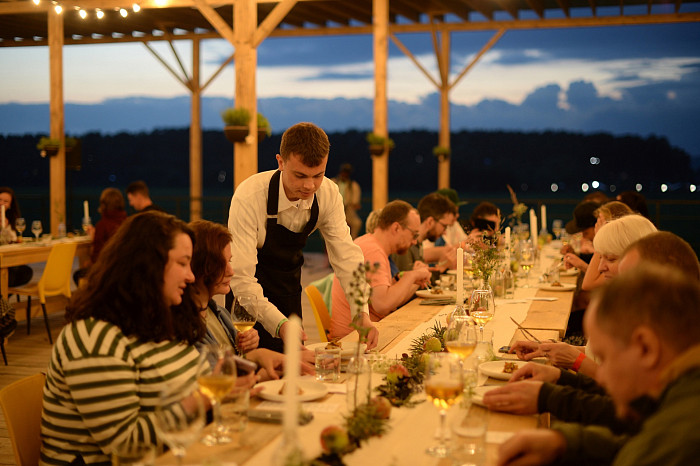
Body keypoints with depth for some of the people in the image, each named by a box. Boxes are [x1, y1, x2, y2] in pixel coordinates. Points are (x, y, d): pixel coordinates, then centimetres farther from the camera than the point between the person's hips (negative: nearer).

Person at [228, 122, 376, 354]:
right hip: (250, 291, -4)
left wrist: (363, 314, -31)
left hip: (288, 281, 4)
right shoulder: (249, 198, -32)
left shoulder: (328, 194, -18)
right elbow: (242, 278, -35)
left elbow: (346, 256, -17)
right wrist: (280, 325, -48)